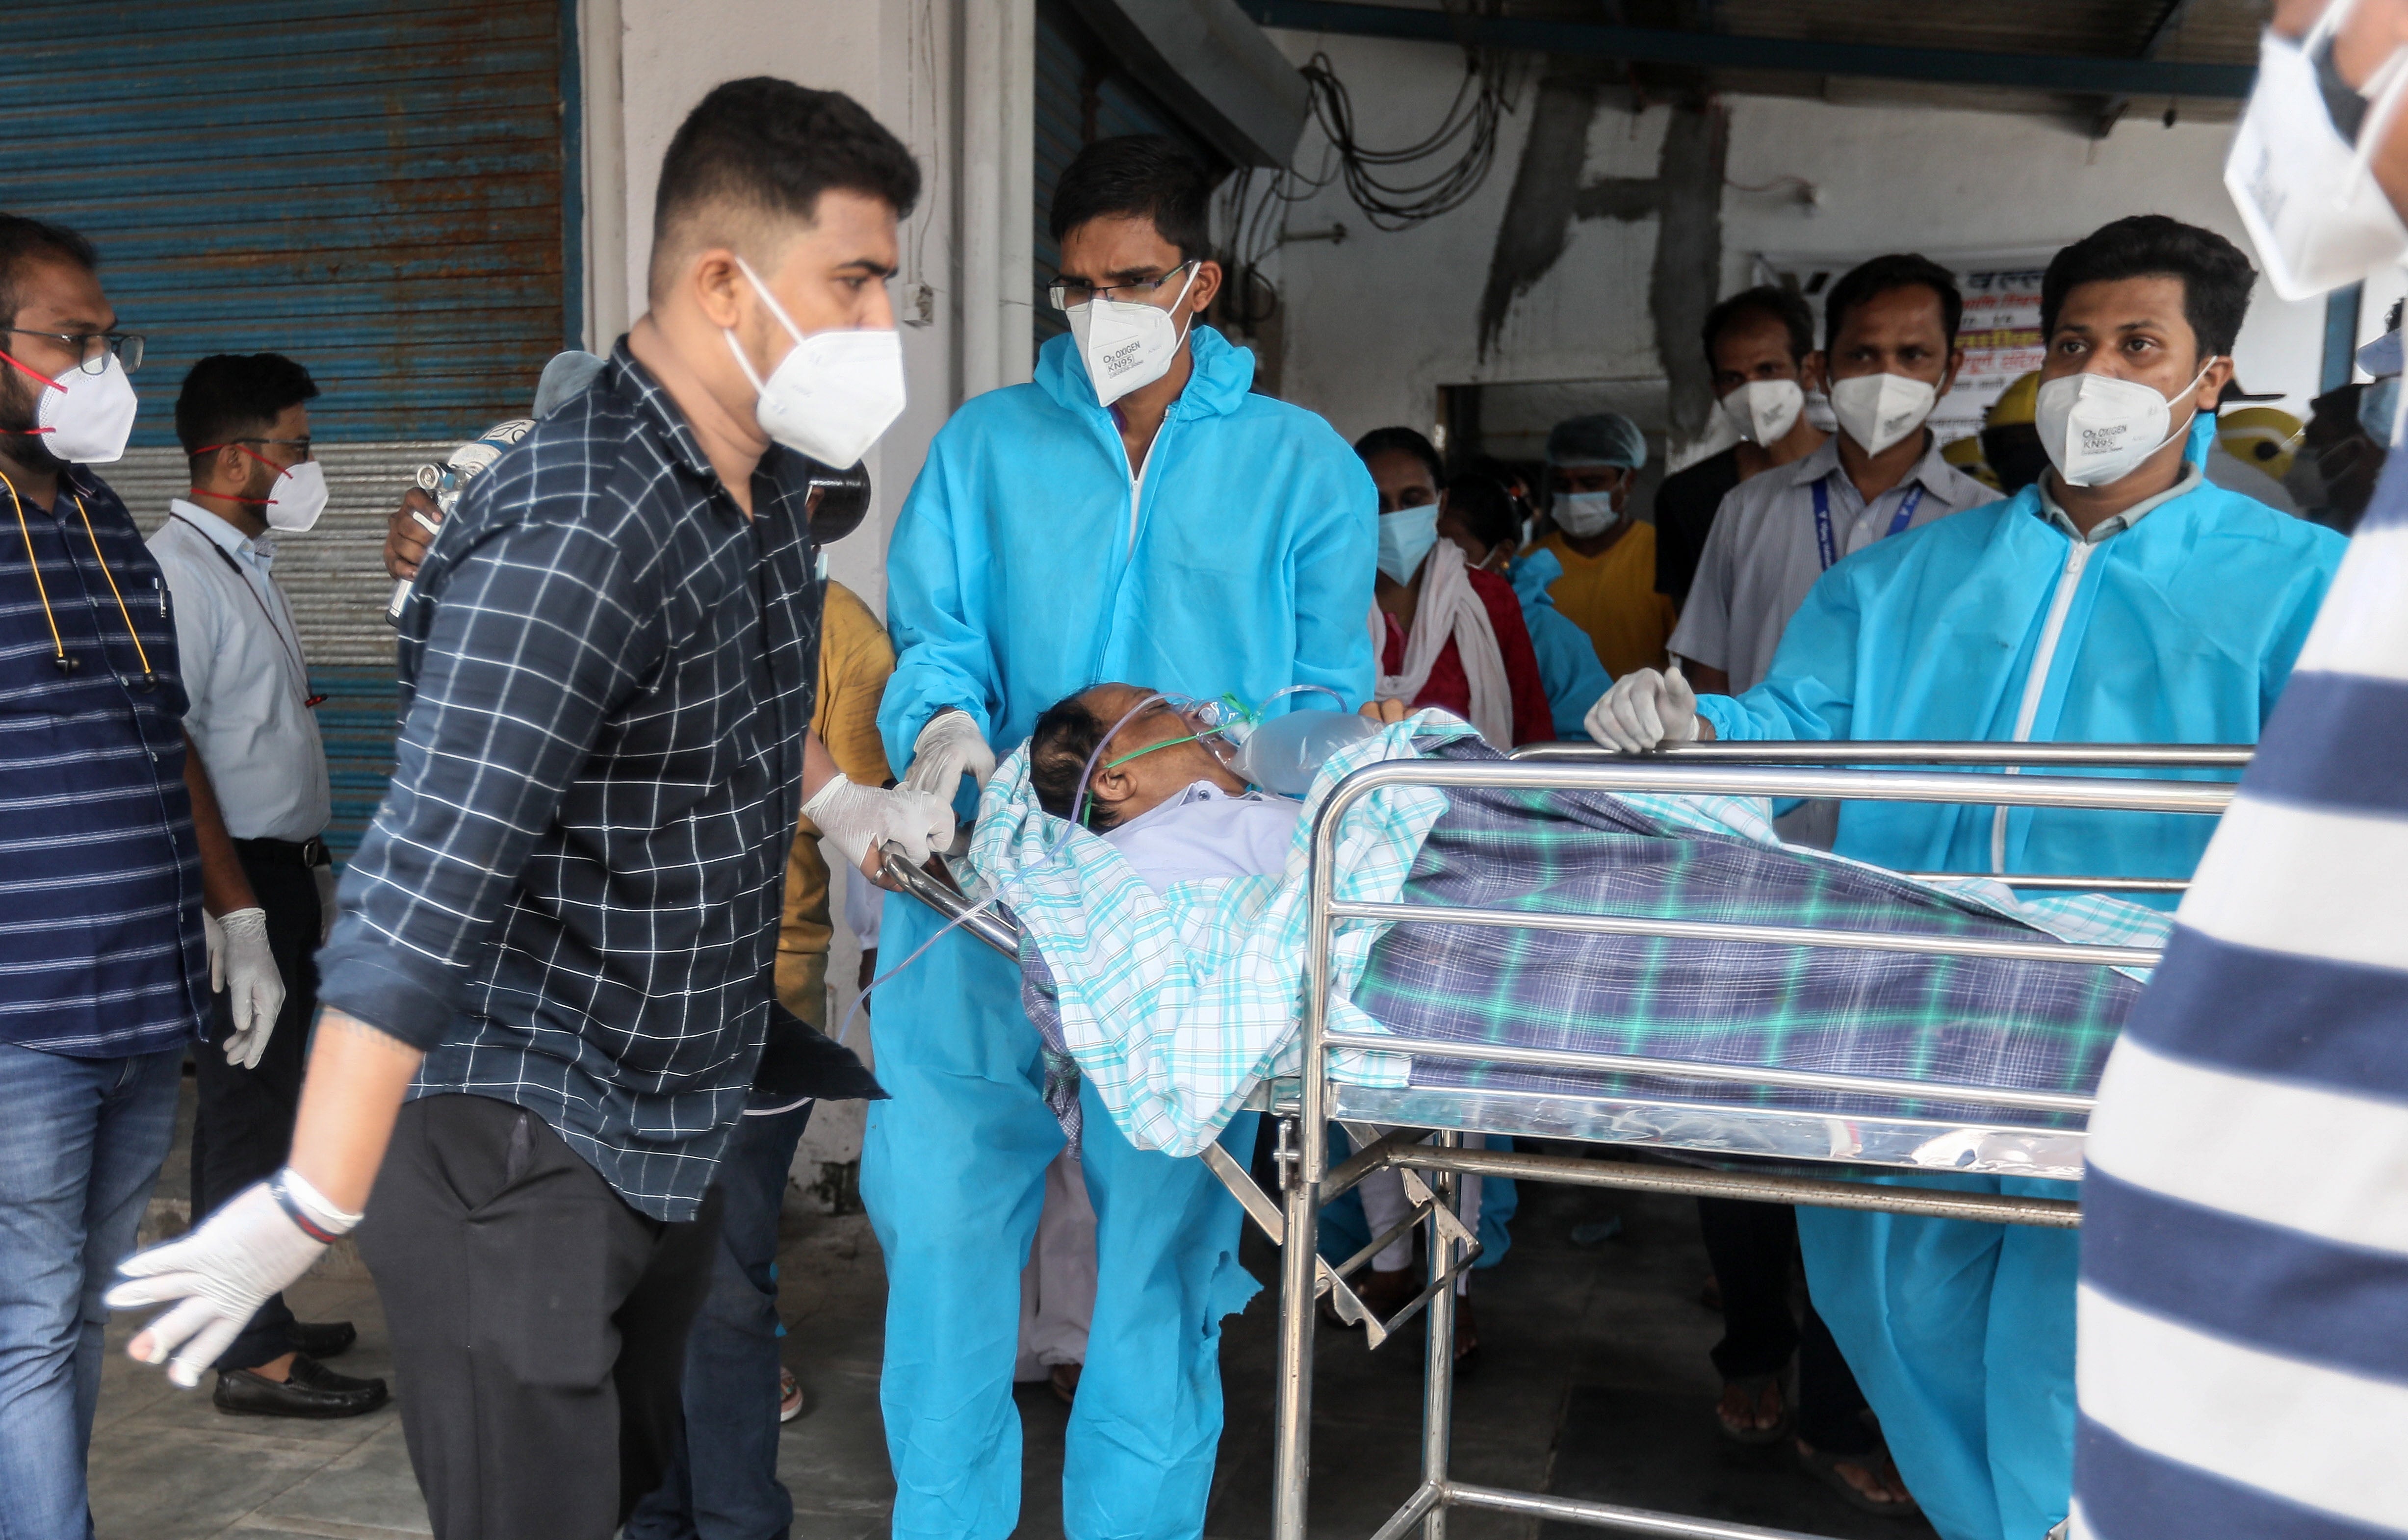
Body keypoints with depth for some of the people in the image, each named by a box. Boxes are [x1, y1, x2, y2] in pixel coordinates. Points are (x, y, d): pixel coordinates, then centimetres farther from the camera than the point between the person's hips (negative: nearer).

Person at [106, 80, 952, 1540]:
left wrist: (846, 801, 14)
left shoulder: (767, 478, 3)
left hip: (682, 1117, 9)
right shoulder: (575, 532, -26)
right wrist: (313, 1207, -31)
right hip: (522, 1141, -8)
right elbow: (427, 880, -31)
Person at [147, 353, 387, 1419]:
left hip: (281, 872, 10)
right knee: (246, 1110, -3)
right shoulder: (178, 570, -16)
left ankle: (259, 1319, 28)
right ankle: (253, 1359, 7)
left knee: (266, 1102, 16)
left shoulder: (246, 563, 15)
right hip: (236, 879, -10)